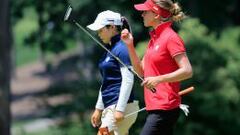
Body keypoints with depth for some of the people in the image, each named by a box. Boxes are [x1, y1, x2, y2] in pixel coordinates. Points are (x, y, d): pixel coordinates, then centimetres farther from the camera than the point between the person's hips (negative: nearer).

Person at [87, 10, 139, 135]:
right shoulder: (109, 50, 17)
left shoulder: (121, 49, -11)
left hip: (121, 106, -9)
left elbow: (128, 80, -17)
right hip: (110, 108, 9)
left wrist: (120, 109, -22)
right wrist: (99, 108, 24)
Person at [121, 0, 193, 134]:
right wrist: (130, 45, 8)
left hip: (164, 108, -9)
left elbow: (187, 71, -19)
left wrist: (158, 79, -28)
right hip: (155, 107, 9)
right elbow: (141, 71, 18)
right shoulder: (154, 38, 16)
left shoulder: (170, 38, -12)